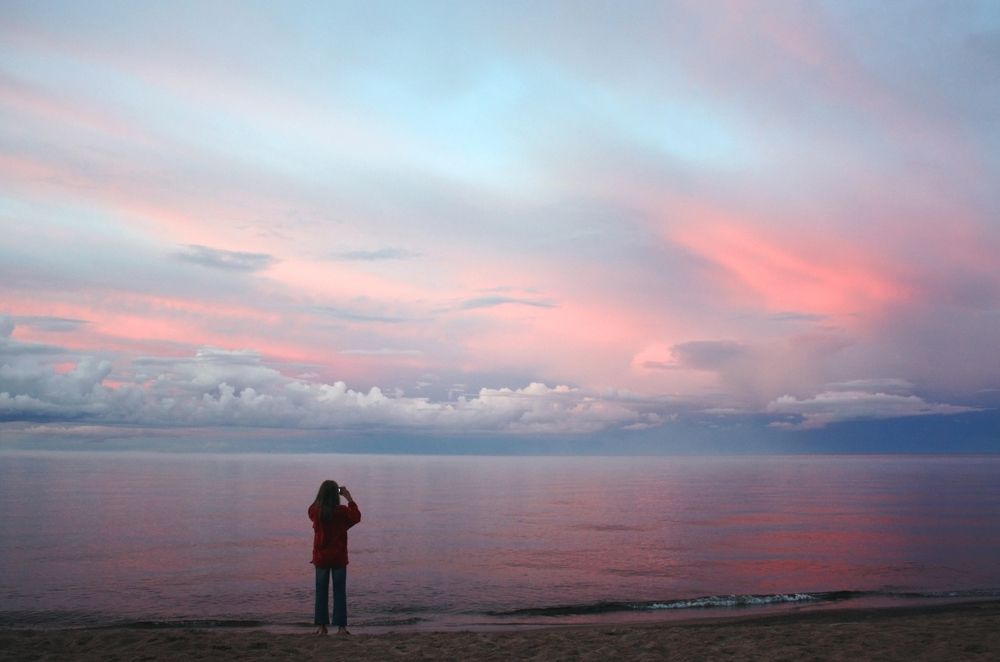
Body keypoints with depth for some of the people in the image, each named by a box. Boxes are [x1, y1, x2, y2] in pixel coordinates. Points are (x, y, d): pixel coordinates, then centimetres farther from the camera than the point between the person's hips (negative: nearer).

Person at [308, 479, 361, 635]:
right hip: (339, 558, -2)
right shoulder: (342, 511, -13)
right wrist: (349, 498, 4)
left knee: (321, 592, 11)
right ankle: (341, 626, 5)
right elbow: (356, 517, 4)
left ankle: (321, 625, 12)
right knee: (339, 592, 5)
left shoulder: (314, 511, -7)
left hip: (321, 557, 2)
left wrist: (324, 495, 11)